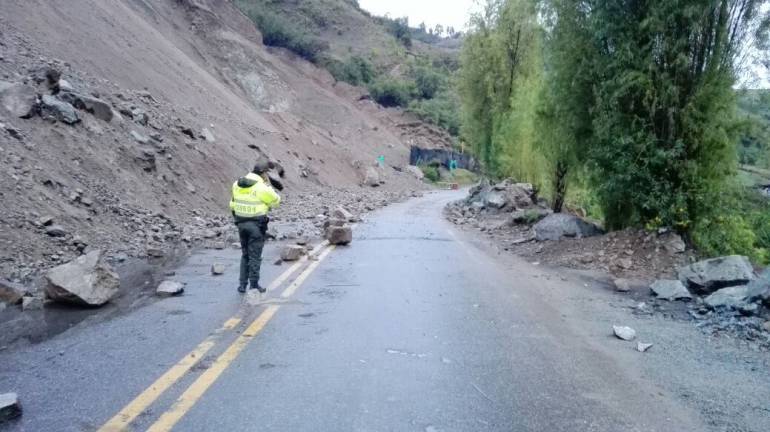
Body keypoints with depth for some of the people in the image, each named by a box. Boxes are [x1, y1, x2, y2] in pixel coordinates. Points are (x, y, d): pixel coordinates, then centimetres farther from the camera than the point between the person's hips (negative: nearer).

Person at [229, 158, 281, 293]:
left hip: (241, 223, 6)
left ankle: (243, 284, 20)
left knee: (245, 255, 18)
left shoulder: (237, 184, 3)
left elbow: (233, 204, 9)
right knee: (255, 256, 5)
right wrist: (268, 184, -1)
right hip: (257, 225, -6)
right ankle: (254, 285, 11)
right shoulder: (262, 187, -17)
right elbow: (276, 200, -4)